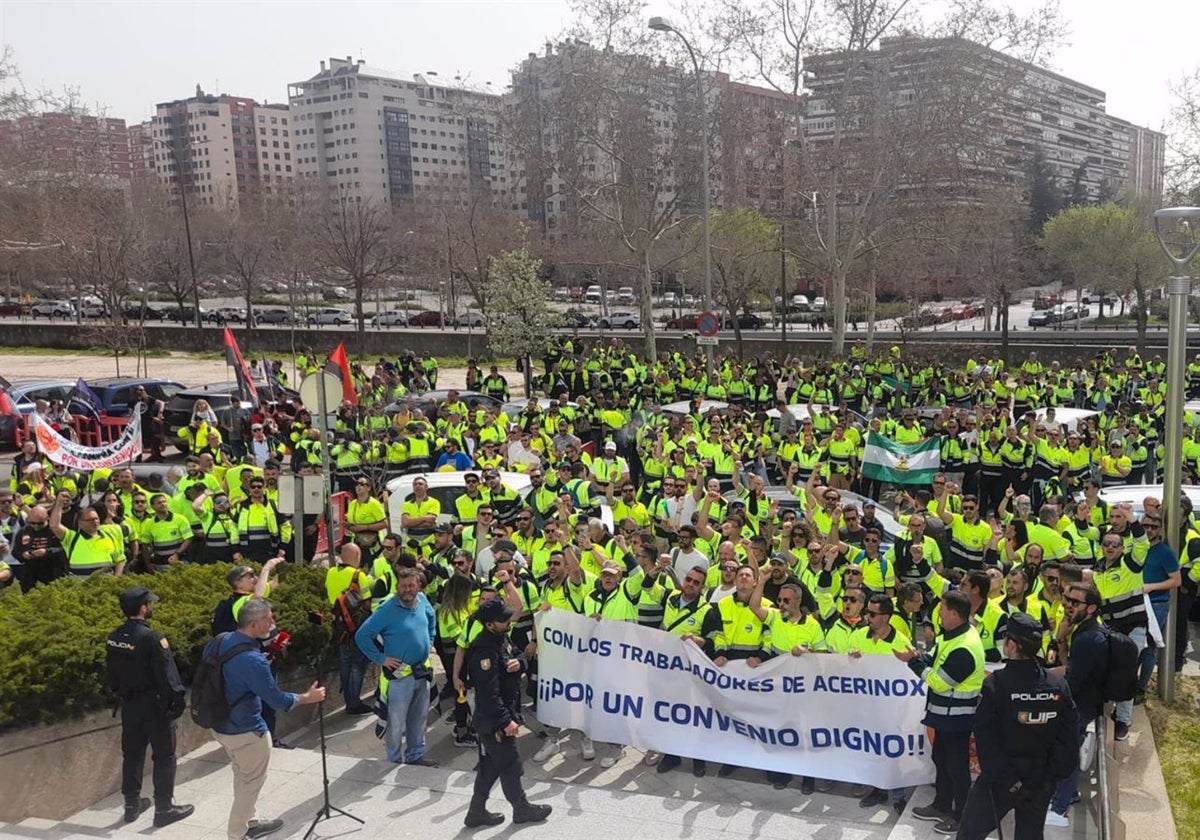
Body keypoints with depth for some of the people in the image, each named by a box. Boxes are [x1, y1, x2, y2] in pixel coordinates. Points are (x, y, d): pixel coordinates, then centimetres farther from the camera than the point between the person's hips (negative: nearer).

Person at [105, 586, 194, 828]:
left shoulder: (115, 637, 0)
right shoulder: (152, 637, -23)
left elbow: (112, 673, 10)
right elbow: (166, 673, -21)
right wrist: (178, 698, -11)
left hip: (129, 704, 7)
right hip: (154, 704, -7)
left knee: (132, 754, 17)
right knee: (164, 756, 4)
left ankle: (132, 804, 26)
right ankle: (164, 808, 8)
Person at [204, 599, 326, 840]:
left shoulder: (220, 640, -7)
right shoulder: (253, 661, -31)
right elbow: (279, 701, -23)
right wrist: (307, 698, -7)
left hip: (220, 724, 9)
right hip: (245, 731, -9)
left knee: (243, 775, 26)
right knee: (252, 781, 12)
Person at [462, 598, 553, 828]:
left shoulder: (501, 637, 2)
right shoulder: (484, 650, -28)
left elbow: (518, 655, 17)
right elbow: (489, 693, -29)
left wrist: (519, 662, -8)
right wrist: (506, 721, -25)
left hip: (504, 712, 10)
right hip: (494, 721, -10)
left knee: (491, 764, 18)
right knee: (510, 764, 8)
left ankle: (477, 812, 30)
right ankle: (522, 808, 27)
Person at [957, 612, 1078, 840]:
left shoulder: (995, 685, -17)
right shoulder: (1059, 685, -5)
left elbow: (986, 740, -17)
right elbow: (1069, 738, -2)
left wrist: (1004, 778, -10)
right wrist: (1054, 774, 2)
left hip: (1000, 780, -4)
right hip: (1041, 781, 4)